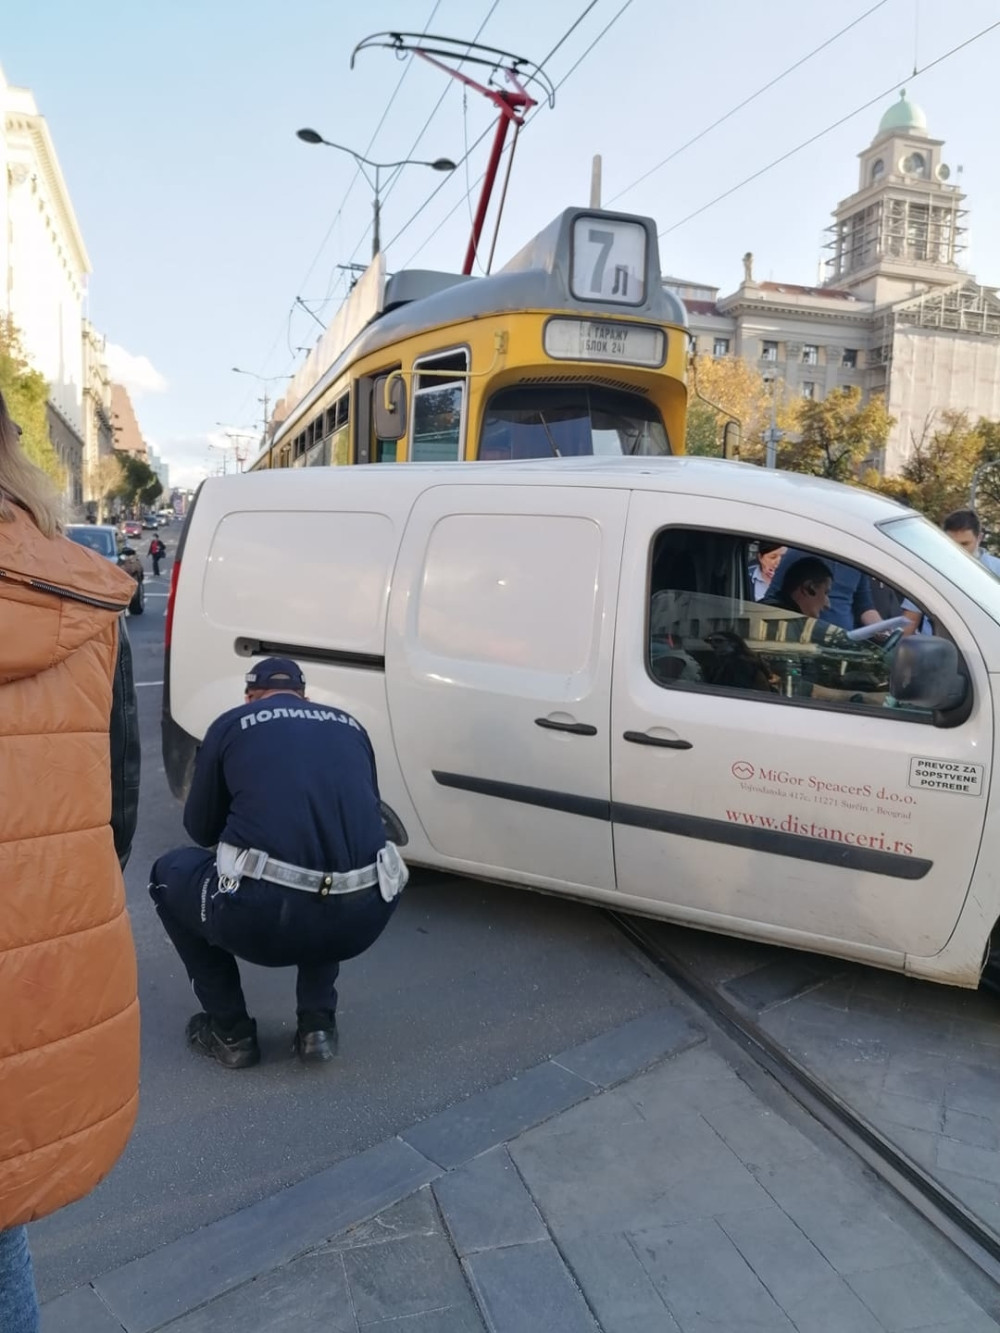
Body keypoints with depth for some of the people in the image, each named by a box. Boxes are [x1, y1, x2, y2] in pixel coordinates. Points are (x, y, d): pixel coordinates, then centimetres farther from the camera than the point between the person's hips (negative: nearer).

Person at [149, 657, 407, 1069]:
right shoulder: (350, 726, 21)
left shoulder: (232, 724, 12)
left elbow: (201, 829, 21)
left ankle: (231, 1032, 25)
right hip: (362, 919, 4)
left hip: (263, 918, -3)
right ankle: (318, 1023, 25)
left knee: (170, 874, 28)